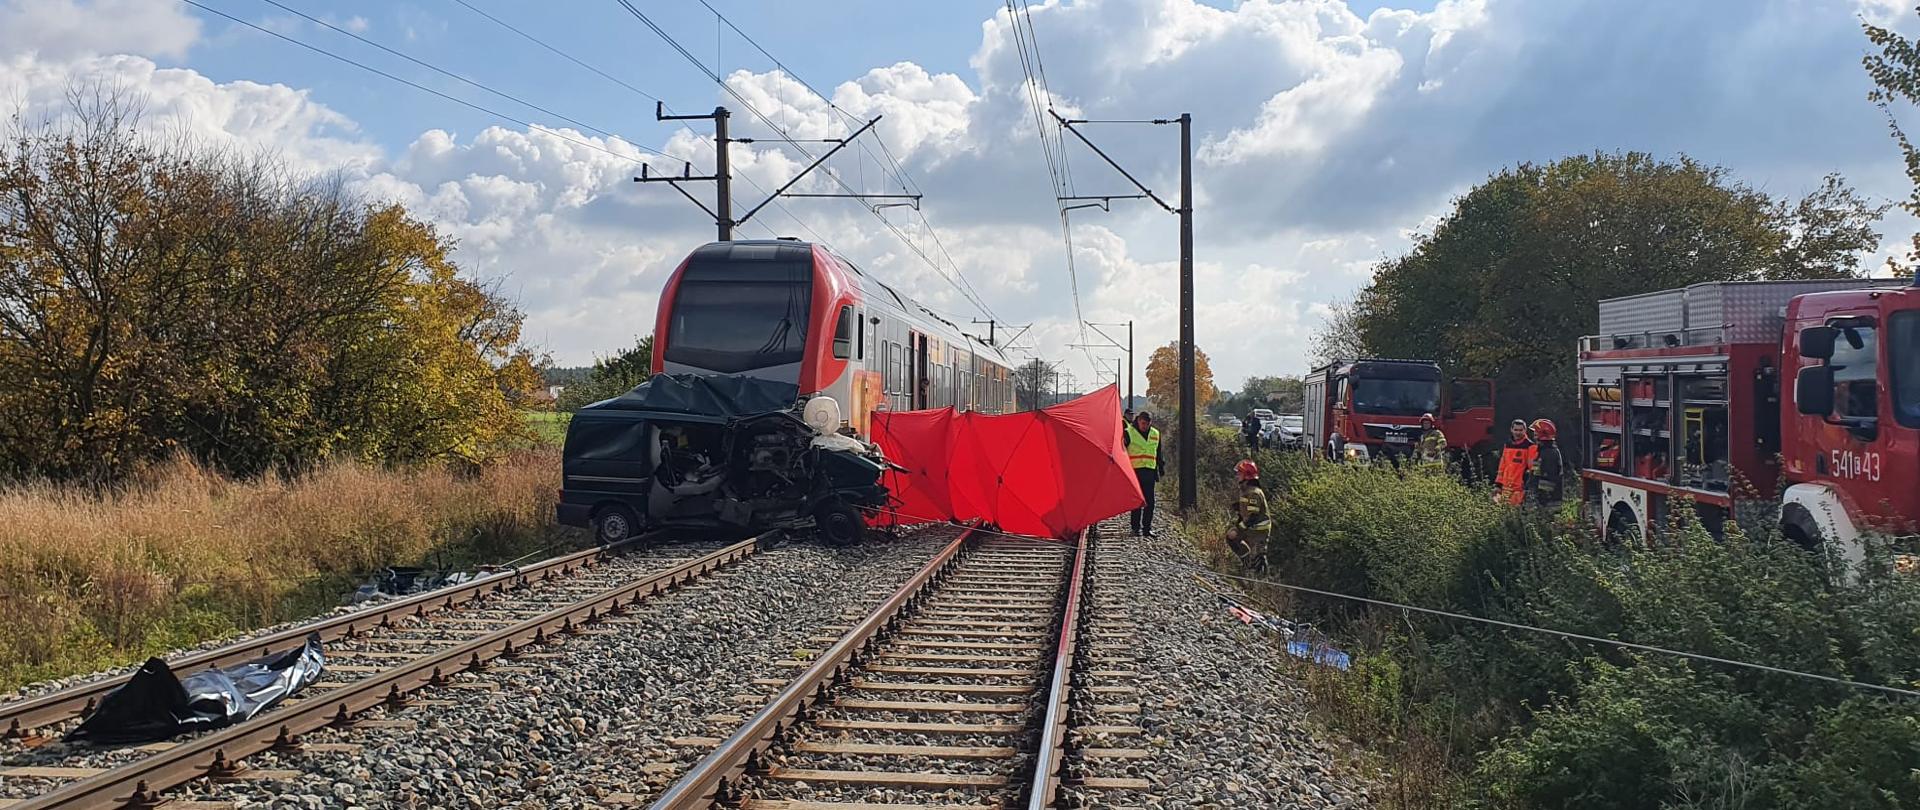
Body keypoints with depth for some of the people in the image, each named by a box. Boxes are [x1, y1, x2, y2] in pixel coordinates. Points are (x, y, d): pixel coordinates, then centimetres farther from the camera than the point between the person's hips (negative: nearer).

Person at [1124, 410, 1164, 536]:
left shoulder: (1155, 434, 12)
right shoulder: (1129, 433, -2)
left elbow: (1158, 454, 22)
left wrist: (1160, 468, 20)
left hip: (1150, 472, 4)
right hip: (1134, 472, -4)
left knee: (1150, 502, 1)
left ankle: (1147, 527, 7)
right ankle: (1136, 528, 6)